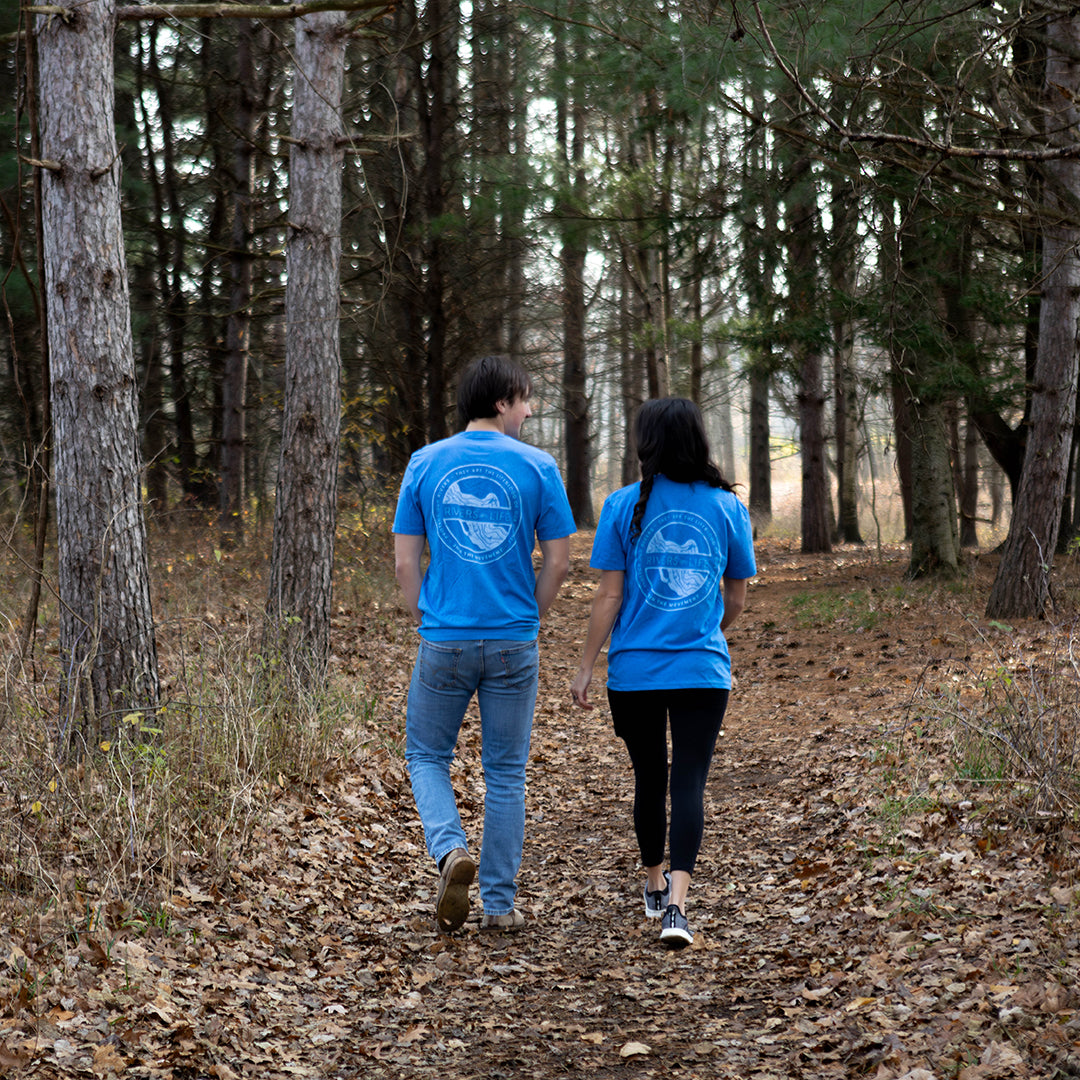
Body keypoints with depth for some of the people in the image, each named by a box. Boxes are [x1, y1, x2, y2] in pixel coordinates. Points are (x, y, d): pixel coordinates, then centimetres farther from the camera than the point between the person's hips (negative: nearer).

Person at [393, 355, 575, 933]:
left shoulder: (425, 463, 2)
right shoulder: (537, 467, -2)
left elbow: (405, 561, 2)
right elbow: (558, 560, -1)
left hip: (444, 640, 0)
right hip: (514, 643, 0)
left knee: (427, 755, 16)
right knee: (505, 771, 10)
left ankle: (451, 849, -10)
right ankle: (499, 903, 14)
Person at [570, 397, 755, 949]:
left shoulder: (625, 506, -4)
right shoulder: (728, 507, 1)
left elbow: (608, 597, -4)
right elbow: (735, 602, 9)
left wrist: (586, 667, 4)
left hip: (634, 670, 0)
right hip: (703, 671, 0)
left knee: (649, 776, 16)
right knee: (689, 781, -2)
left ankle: (655, 885, 34)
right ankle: (676, 903, -17)